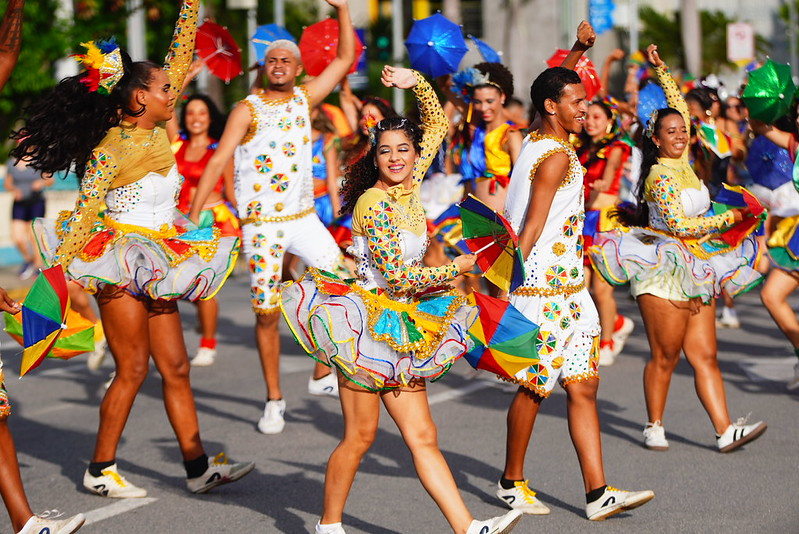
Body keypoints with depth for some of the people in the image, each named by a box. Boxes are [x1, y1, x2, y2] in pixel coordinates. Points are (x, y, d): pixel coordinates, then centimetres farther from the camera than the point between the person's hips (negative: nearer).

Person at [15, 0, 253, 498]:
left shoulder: (158, 133, 6)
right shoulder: (111, 149, -15)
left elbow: (179, 59, 9)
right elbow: (85, 212, -18)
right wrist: (59, 271, -22)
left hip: (157, 270, 8)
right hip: (120, 266, -8)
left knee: (176, 367, 7)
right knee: (133, 369, -3)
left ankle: (198, 466, 11)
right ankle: (101, 470, 8)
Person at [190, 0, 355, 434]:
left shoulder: (304, 99, 6)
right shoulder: (247, 110, -4)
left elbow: (345, 59, 8)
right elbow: (217, 161, -9)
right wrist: (193, 215, -16)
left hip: (303, 217, 4)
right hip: (261, 223, -4)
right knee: (266, 313, -2)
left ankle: (323, 375, 13)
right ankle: (274, 400, 10)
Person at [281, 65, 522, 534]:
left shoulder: (410, 185, 7)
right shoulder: (375, 205, -15)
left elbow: (438, 123, 18)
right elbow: (398, 278, -16)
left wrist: (416, 83, 2)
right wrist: (456, 268, -6)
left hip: (400, 328, 7)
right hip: (364, 326, -7)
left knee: (423, 436, 2)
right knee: (361, 435, -2)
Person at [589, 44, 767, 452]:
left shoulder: (683, 164, 11)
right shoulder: (660, 175, -12)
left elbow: (680, 107, 21)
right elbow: (679, 225, -16)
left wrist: (662, 70, 20)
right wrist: (724, 220, -7)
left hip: (695, 273, 8)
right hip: (664, 273, -8)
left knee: (706, 356, 1)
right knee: (665, 357, -2)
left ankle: (725, 430, -5)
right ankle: (654, 427, 11)